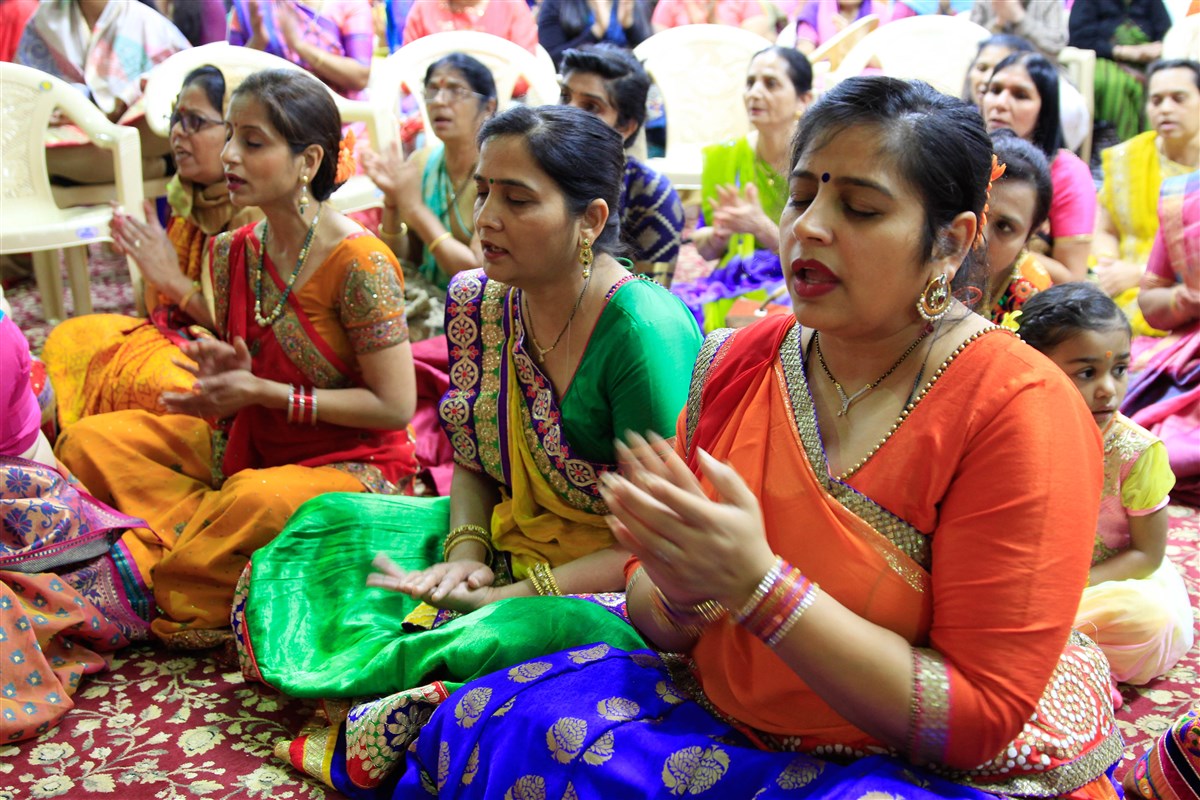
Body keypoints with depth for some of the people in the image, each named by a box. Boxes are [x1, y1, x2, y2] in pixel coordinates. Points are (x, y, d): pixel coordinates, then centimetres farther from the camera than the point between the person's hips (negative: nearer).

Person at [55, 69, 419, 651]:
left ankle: (174, 603, -9)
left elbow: (394, 407, -18)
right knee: (89, 442, -6)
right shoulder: (232, 253, 2)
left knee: (260, 497, -39)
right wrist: (218, 381, -13)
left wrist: (262, 392, -20)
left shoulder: (359, 263, -19)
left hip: (352, 463, -7)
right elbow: (240, 395, 13)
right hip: (249, 447, 7)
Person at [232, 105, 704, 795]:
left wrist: (505, 595, -24)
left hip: (617, 588, -7)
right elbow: (473, 464, 11)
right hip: (507, 545, 8)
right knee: (330, 524, 5)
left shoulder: (645, 330, -24)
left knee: (532, 635, -38)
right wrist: (464, 552, -10)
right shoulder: (477, 301, -2)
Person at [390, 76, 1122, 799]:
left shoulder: (1019, 409, -18)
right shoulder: (734, 361, -2)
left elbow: (981, 719, -19)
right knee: (487, 726, -12)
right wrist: (681, 598, -21)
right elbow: (654, 613, 4)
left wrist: (755, 581, -28)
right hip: (731, 718, 4)